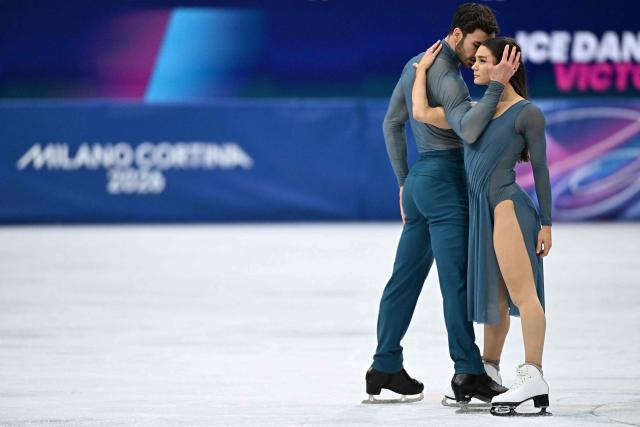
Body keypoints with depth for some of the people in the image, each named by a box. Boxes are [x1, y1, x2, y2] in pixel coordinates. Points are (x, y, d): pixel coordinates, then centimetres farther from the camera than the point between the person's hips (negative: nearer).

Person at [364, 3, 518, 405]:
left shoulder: (415, 65, 14)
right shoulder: (447, 77, -16)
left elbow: (392, 124, 20)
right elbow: (467, 128, -32)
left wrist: (405, 182, 23)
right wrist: (496, 85, -34)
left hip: (418, 180, 10)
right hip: (445, 181, -10)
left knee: (406, 277, 10)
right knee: (456, 280, -9)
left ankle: (385, 367, 13)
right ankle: (469, 372, -11)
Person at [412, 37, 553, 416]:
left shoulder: (527, 113, -2)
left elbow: (540, 169, -2)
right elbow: (422, 113, 15)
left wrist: (546, 223, -4)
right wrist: (422, 69, 23)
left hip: (507, 203, -8)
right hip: (481, 208, 8)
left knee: (521, 289, -15)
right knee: (494, 295, 14)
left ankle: (533, 377, -23)